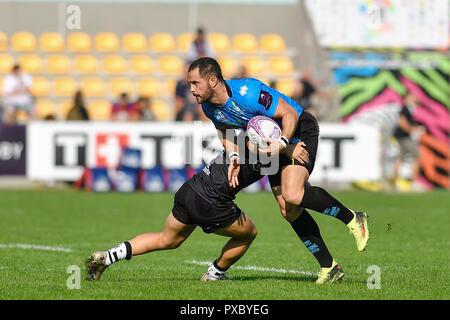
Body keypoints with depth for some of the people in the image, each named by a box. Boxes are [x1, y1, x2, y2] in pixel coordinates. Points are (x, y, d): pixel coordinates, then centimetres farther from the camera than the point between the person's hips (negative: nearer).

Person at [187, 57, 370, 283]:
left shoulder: (248, 93, -31)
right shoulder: (208, 107, -7)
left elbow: (290, 113, -25)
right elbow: (225, 131, 12)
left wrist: (282, 144, -39)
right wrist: (234, 158, -7)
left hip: (299, 131, -8)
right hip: (274, 142, 8)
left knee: (292, 195, -27)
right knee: (288, 210, -1)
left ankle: (353, 218, -9)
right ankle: (329, 267, 6)